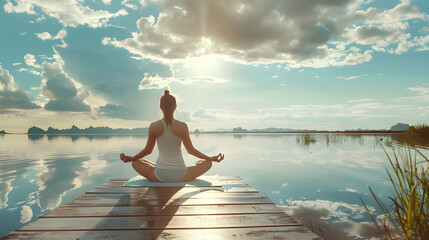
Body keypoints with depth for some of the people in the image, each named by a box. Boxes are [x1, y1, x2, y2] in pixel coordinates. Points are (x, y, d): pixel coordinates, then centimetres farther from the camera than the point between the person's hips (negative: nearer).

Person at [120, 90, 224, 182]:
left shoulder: (154, 126, -7)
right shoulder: (182, 126, -10)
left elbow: (148, 150, 4)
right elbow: (191, 150, -3)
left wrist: (130, 158, 23)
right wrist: (212, 158, 11)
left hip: (159, 176, 2)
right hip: (180, 176, -1)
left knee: (135, 162, 27)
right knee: (207, 163, 20)